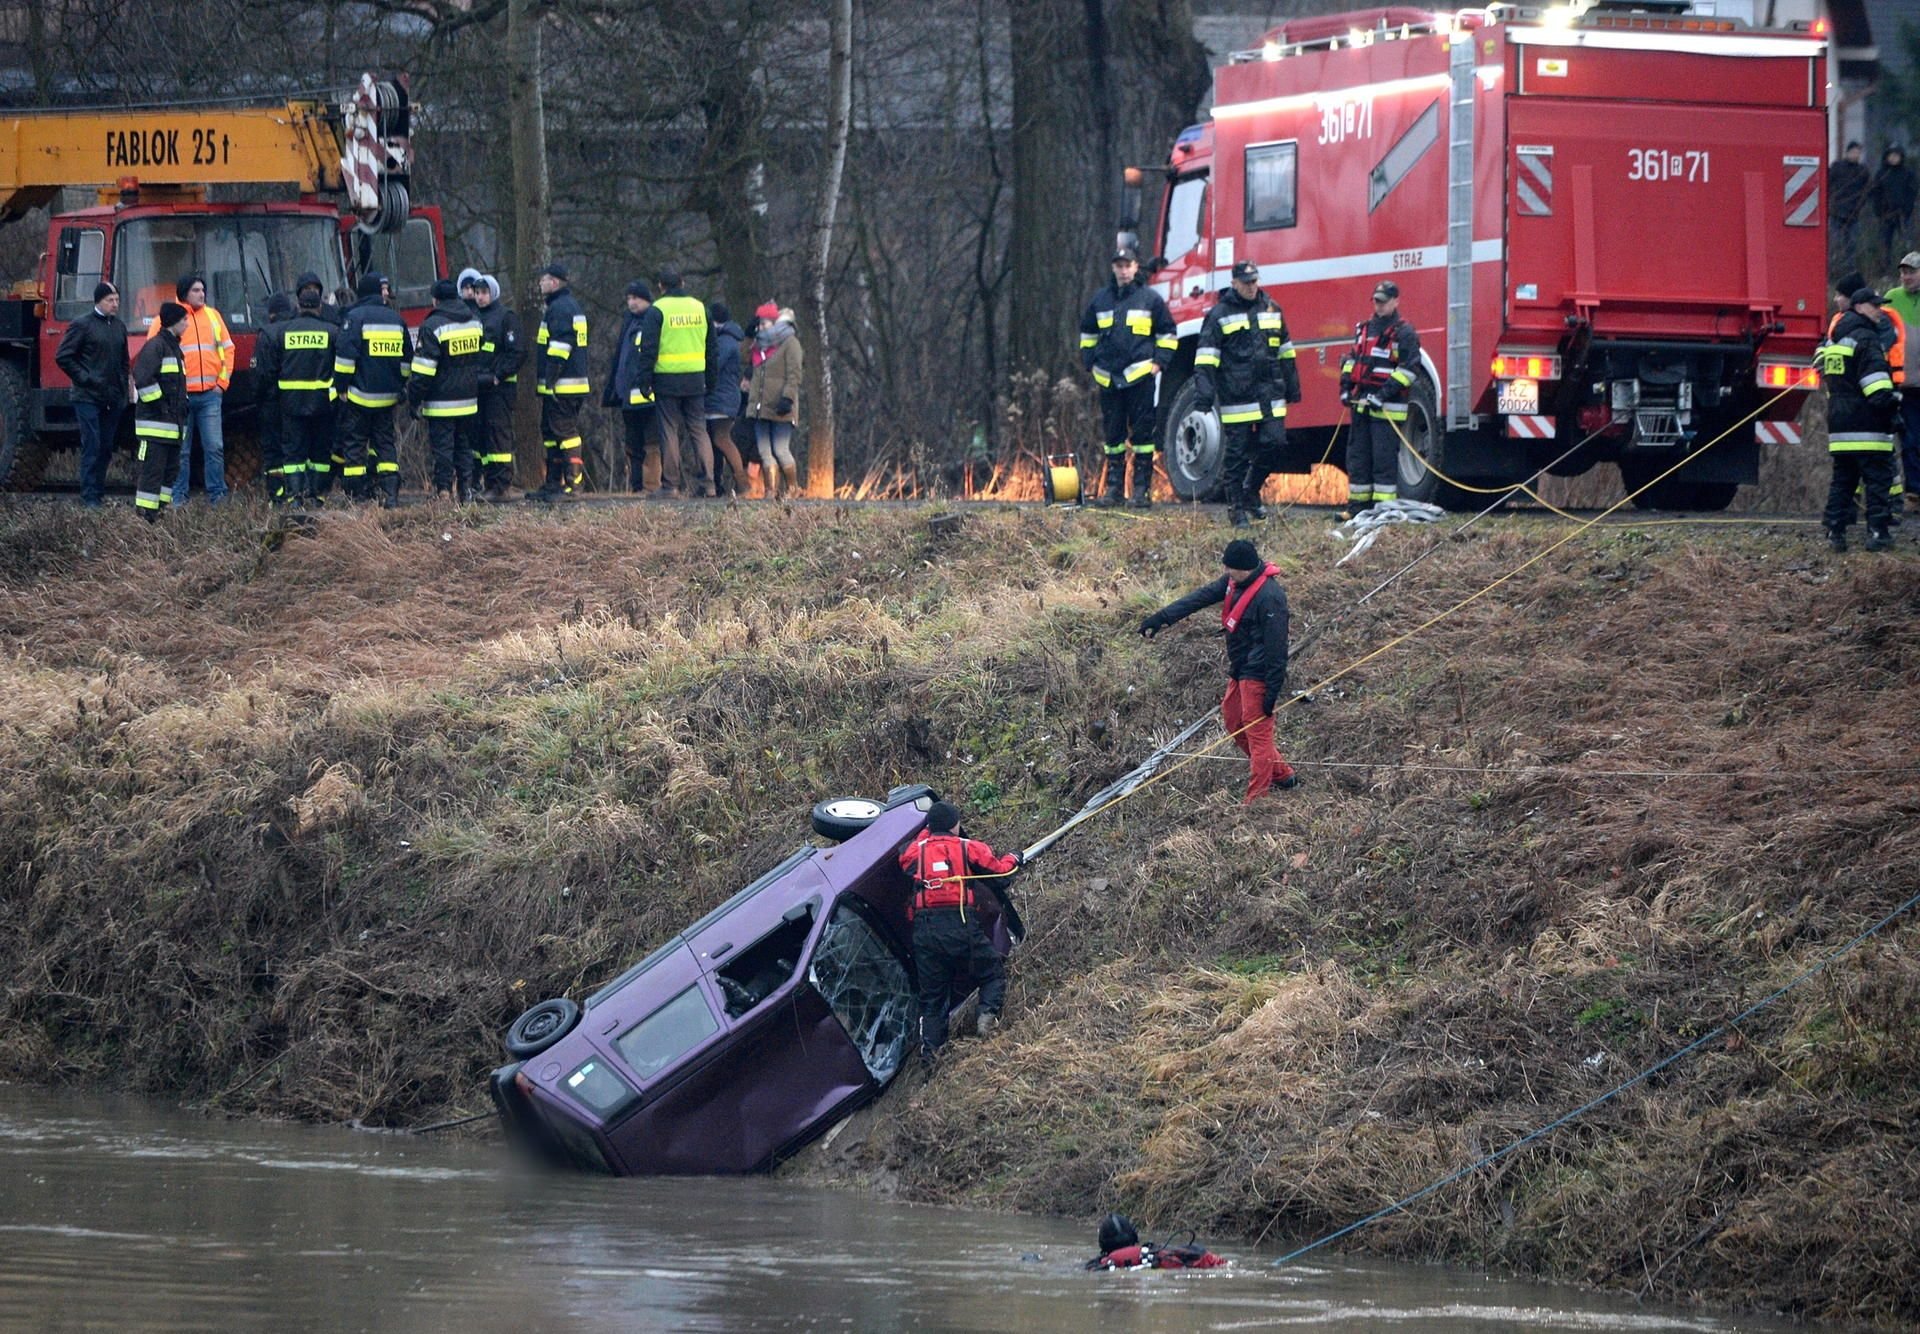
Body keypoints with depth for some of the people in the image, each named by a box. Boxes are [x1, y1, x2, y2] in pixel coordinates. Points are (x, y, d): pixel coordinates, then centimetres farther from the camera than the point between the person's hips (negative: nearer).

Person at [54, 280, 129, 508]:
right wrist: (84, 378, -11)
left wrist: (123, 386, 12)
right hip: (88, 397, -6)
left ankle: (99, 493, 14)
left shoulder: (119, 327, 14)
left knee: (106, 448, 8)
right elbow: (63, 357, -7)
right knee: (92, 447, -9)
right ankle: (89, 496, -9)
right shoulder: (82, 325, -6)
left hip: (112, 399, 6)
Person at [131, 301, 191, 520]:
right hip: (155, 423, -10)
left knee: (170, 469, 11)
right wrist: (159, 404, -18)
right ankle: (145, 516, -12)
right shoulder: (155, 346, -11)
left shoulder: (174, 348, 21)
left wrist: (184, 403, 15)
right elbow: (143, 378, -20)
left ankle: (161, 510, 17)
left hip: (173, 423, 10)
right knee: (153, 469, -11)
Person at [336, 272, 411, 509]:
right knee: (385, 442, 10)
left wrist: (342, 387, -6)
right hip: (388, 396, 4)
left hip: (360, 395, -4)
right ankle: (391, 493, -1)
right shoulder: (396, 319, 9)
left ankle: (356, 496, 0)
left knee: (355, 444, 2)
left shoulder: (355, 317, -7)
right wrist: (400, 391, 24)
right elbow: (407, 359, 16)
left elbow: (346, 355, -13)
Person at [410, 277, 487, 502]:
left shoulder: (432, 326, -12)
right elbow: (483, 359, 21)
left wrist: (415, 398, -7)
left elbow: (424, 368, -14)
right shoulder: (475, 323, 9)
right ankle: (466, 488, 13)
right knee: (465, 445, 13)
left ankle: (443, 490, -4)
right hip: (469, 400, 6)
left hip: (441, 403, -6)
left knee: (442, 446, -2)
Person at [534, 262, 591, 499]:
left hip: (561, 386, -11)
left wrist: (550, 379, -20)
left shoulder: (559, 308, -13)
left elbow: (560, 346, -21)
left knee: (565, 432, -10)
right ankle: (553, 484, 18)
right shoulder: (572, 306, 21)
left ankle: (572, 484, -10)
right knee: (550, 433, 15)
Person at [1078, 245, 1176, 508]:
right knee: (1112, 435, 7)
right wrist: (1090, 364, 13)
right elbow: (1087, 333, 22)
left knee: (1142, 434, -3)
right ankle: (1114, 488, 13)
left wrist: (1160, 362, -1)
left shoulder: (1150, 298, 2)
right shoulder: (1101, 299, 11)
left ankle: (1142, 490, 0)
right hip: (1108, 378, 3)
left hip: (1140, 376, -3)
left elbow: (1167, 333, 9)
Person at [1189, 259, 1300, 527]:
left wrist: (1292, 386, 21)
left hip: (1270, 394, 4)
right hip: (1237, 397, -4)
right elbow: (1207, 354, -7)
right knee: (1237, 452, -1)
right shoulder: (1220, 314, -1)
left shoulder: (1271, 309, 14)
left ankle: (1251, 493, 19)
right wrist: (1203, 391, -17)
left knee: (1274, 444, -2)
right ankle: (1238, 508, 6)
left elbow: (1285, 350, 21)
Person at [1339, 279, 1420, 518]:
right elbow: (1352, 360, 22)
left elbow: (1408, 368, -11)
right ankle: (1357, 505, 13)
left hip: (1387, 408, -7)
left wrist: (1384, 393, -17)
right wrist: (1346, 387, 9)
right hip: (1361, 406, 7)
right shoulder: (1363, 329, 16)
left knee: (1384, 458, -8)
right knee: (1357, 456, 8)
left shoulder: (1404, 333, -4)